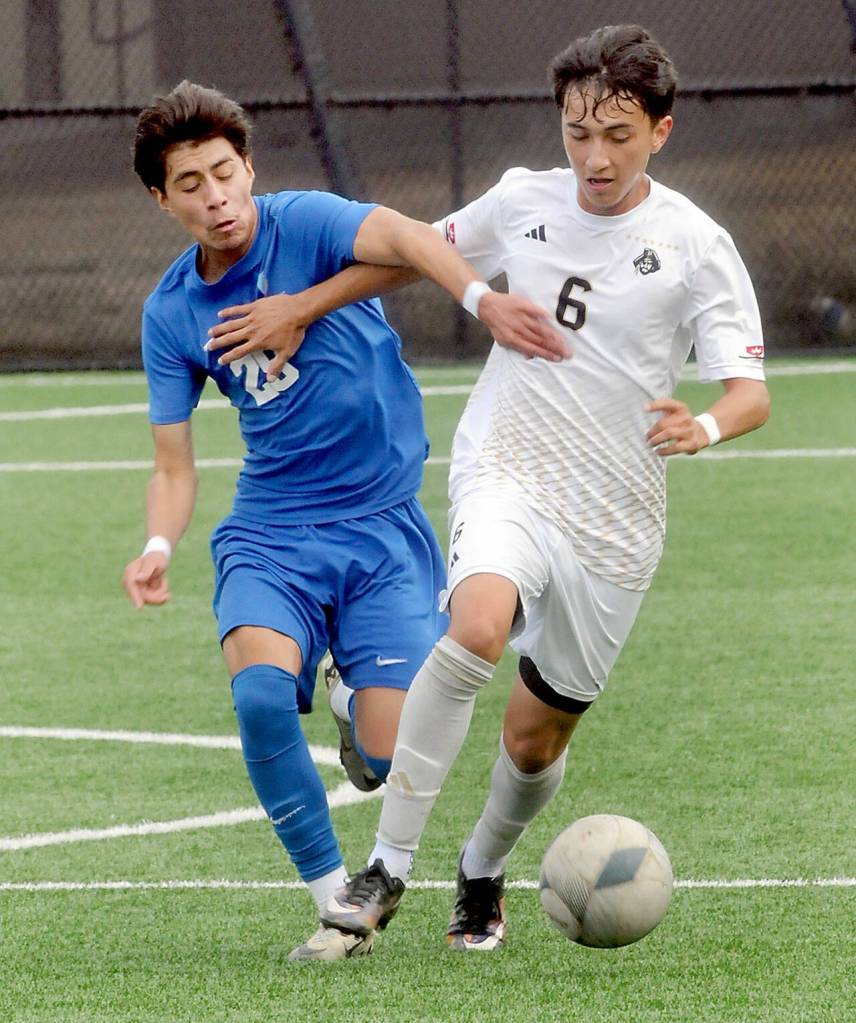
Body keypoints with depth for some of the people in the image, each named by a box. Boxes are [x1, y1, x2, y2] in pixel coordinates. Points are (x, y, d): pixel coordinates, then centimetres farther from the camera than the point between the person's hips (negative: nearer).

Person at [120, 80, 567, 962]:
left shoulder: (303, 223, -7)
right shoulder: (170, 314, 5)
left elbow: (403, 238, -28)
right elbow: (174, 466, 8)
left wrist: (480, 298, -49)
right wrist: (158, 548, -14)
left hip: (382, 524, -2)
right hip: (268, 533, 2)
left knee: (392, 757, -12)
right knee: (261, 693, -29)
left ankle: (356, 711, 28)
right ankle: (338, 908, -12)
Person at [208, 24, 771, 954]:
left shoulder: (694, 246, -6)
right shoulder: (522, 203, 3)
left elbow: (751, 391, -10)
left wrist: (704, 427, -33)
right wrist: (302, 308, 18)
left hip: (614, 522, 0)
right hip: (506, 476, 0)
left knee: (535, 738, 7)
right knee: (477, 628, -32)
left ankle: (483, 870, 40)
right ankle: (388, 866, -27)